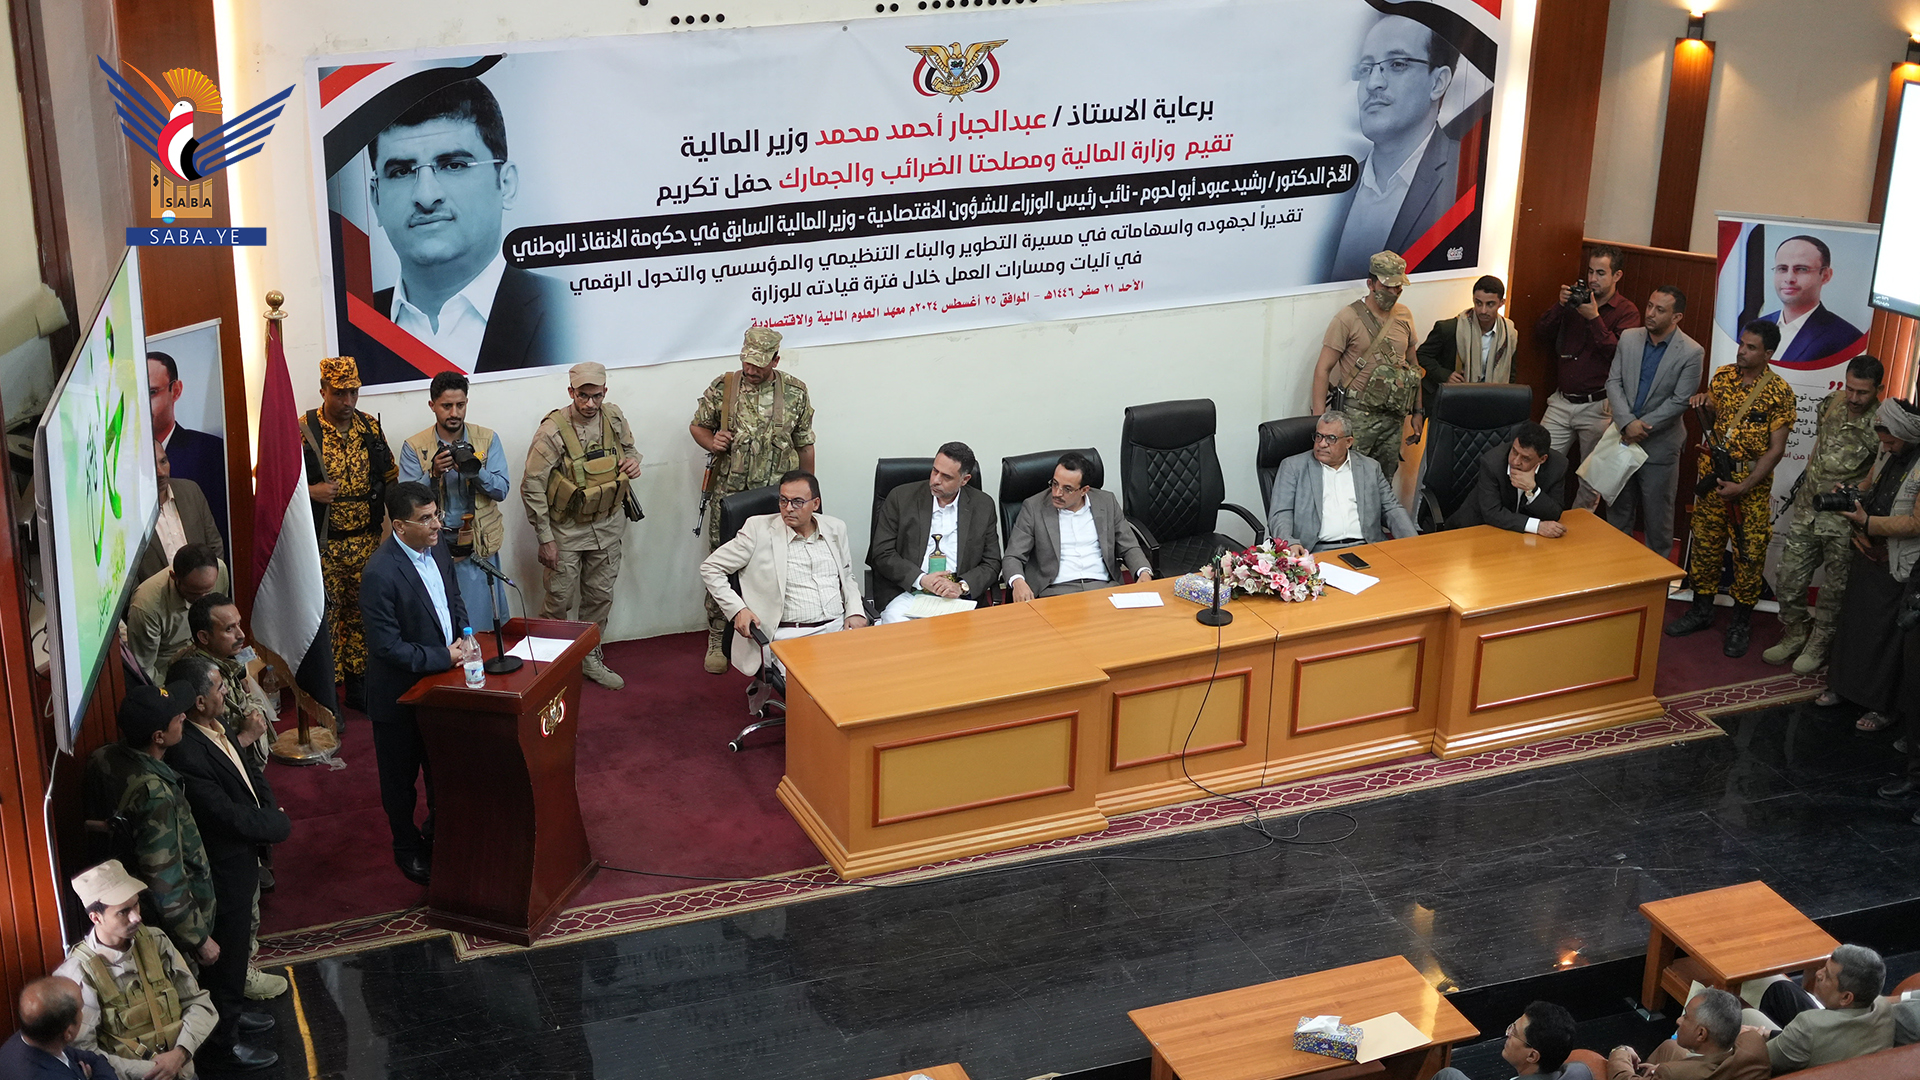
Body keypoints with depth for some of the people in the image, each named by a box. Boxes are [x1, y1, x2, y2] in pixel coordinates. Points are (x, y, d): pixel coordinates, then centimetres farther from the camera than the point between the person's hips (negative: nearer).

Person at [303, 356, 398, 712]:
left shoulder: (371, 427, 6)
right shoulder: (301, 431, -8)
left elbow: (391, 475, 18)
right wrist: (310, 490, -20)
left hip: (366, 541, 5)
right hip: (322, 545, -4)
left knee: (362, 613, 11)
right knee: (324, 616, -2)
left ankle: (357, 685, 23)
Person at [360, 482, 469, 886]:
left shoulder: (437, 549, -5)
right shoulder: (381, 574, -29)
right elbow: (387, 646, -27)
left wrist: (463, 641, -3)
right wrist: (443, 658, -24)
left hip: (442, 680, 7)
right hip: (400, 693, -7)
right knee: (401, 776, 14)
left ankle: (438, 834, 45)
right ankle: (408, 849, 33)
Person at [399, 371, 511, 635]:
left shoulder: (488, 439, 2)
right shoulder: (414, 447, 0)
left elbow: (501, 489, -4)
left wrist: (475, 470, -23)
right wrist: (433, 474, -23)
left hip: (478, 548, 1)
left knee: (481, 627, 4)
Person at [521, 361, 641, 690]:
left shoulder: (614, 418, -6)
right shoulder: (553, 431, -21)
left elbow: (629, 449, 15)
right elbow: (531, 487, -16)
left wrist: (633, 462, -12)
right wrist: (545, 538, -14)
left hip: (607, 524, 5)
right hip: (567, 528, -5)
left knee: (600, 595, 15)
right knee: (560, 599, 2)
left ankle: (591, 658, 31)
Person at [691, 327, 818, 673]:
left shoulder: (795, 392, -1)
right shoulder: (722, 387, -2)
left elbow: (805, 446, 7)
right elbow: (697, 426, 11)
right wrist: (712, 442, -12)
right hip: (728, 496, 0)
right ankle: (716, 641, 16)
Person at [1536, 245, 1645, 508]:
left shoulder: (1626, 313, -3)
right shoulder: (1575, 301, 11)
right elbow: (1540, 335, 6)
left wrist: (1594, 318, -19)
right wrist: (1560, 306, -7)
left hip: (1597, 405, -4)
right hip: (1562, 401, 4)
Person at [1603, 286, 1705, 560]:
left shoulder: (1691, 353, -12)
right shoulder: (1629, 338, 1)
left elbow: (1679, 402, -14)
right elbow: (1613, 382, -2)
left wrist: (1641, 427, -16)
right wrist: (1628, 423, -16)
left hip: (1660, 444, -4)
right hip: (1623, 436, 4)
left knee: (1657, 516, 5)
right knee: (1618, 509, 15)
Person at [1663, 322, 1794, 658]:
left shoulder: (1779, 392, -11)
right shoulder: (1723, 376, 3)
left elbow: (1776, 449, -12)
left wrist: (1743, 487, -19)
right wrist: (1704, 404, -5)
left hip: (1752, 483, -4)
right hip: (1713, 475, 4)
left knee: (1749, 553, 1)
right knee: (1705, 543, 11)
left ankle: (1740, 623, 15)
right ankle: (1701, 610, 27)